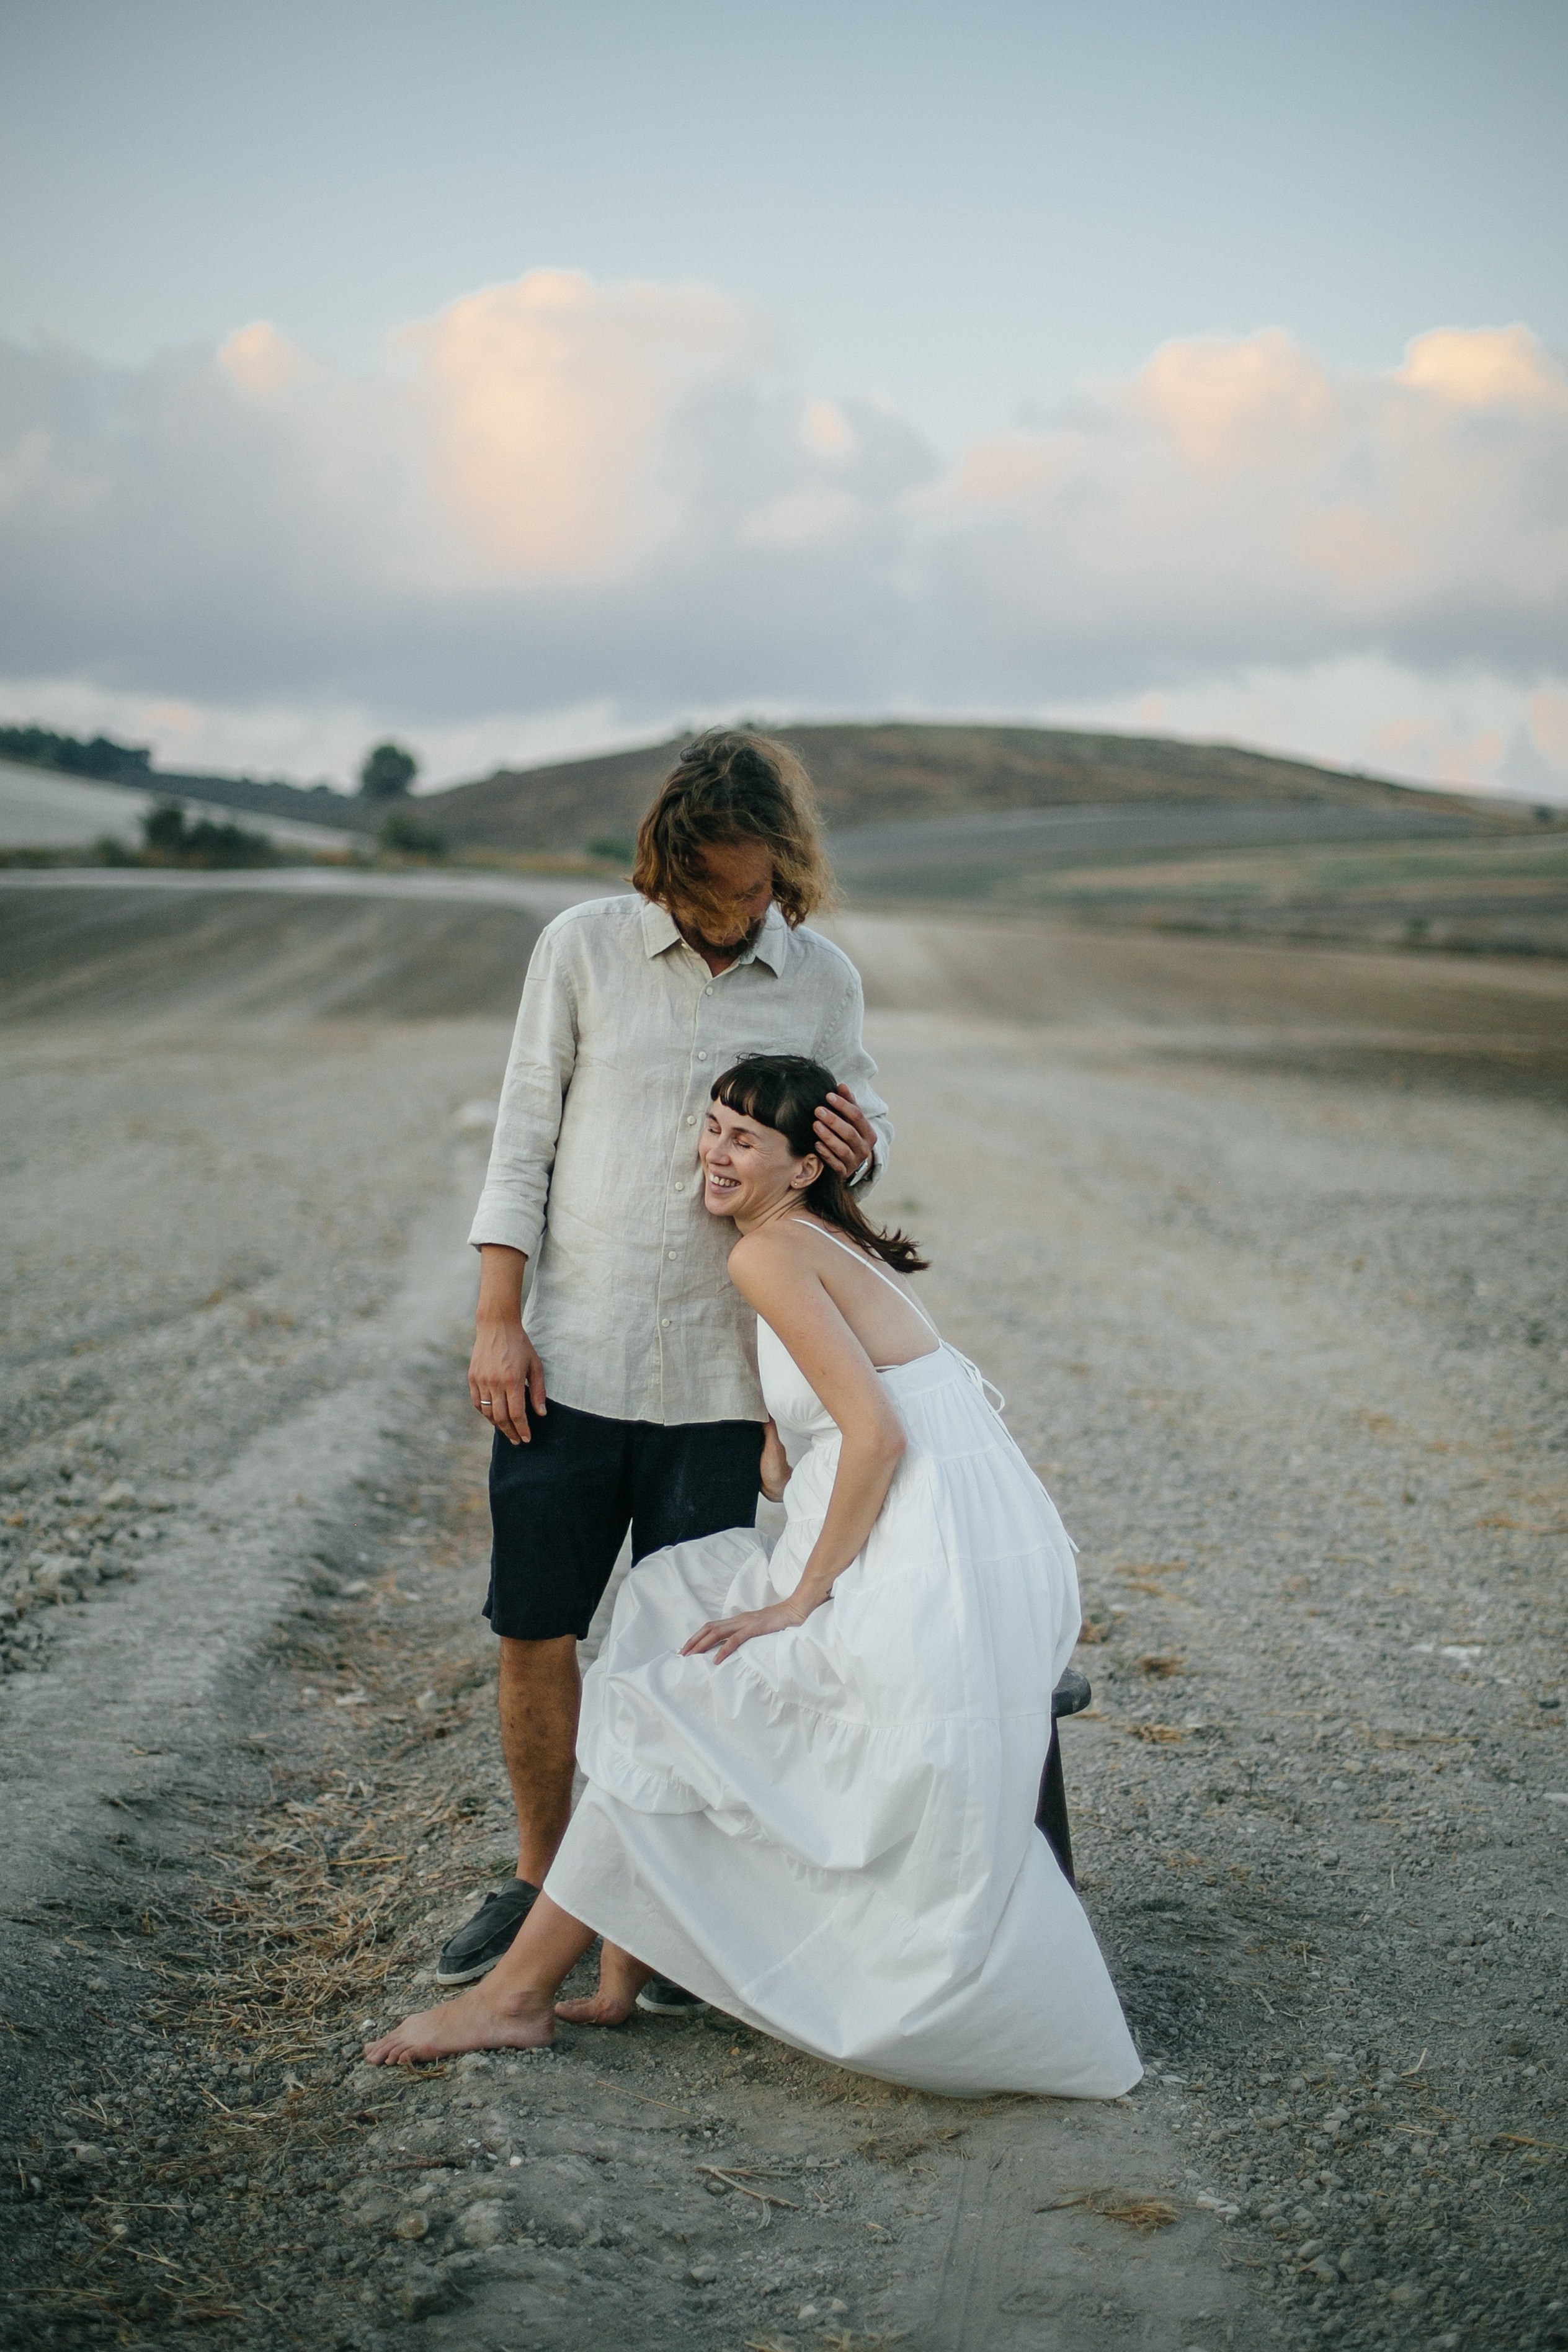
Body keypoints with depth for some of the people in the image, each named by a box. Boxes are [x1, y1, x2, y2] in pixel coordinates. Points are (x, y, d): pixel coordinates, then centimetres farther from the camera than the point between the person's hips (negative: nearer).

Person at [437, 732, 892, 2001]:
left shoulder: (823, 980, 1)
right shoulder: (586, 946, -2)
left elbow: (865, 1124, 13)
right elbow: (524, 1136, 1)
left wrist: (858, 1150, -13)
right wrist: (498, 1322, -4)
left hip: (717, 1380, 0)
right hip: (568, 1361, 0)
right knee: (534, 1630, 6)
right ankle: (541, 1878, 25)